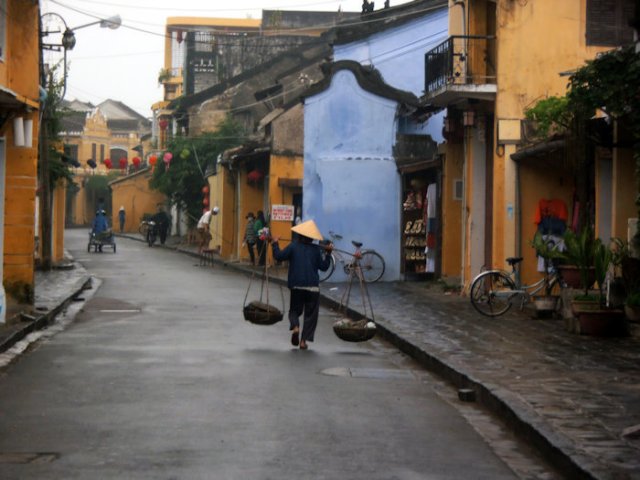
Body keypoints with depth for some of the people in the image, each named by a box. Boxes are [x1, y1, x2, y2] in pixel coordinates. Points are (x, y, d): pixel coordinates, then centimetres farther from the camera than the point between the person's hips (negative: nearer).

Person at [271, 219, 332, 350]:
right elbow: (323, 266, 2)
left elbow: (279, 256, -6)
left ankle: (295, 326, -16)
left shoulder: (293, 246, -2)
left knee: (295, 310, 15)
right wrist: (327, 254, 11)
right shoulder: (316, 249, 0)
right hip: (313, 286, 0)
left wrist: (275, 244, 7)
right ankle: (304, 340, 2)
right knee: (310, 314, 8)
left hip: (296, 285, 0)